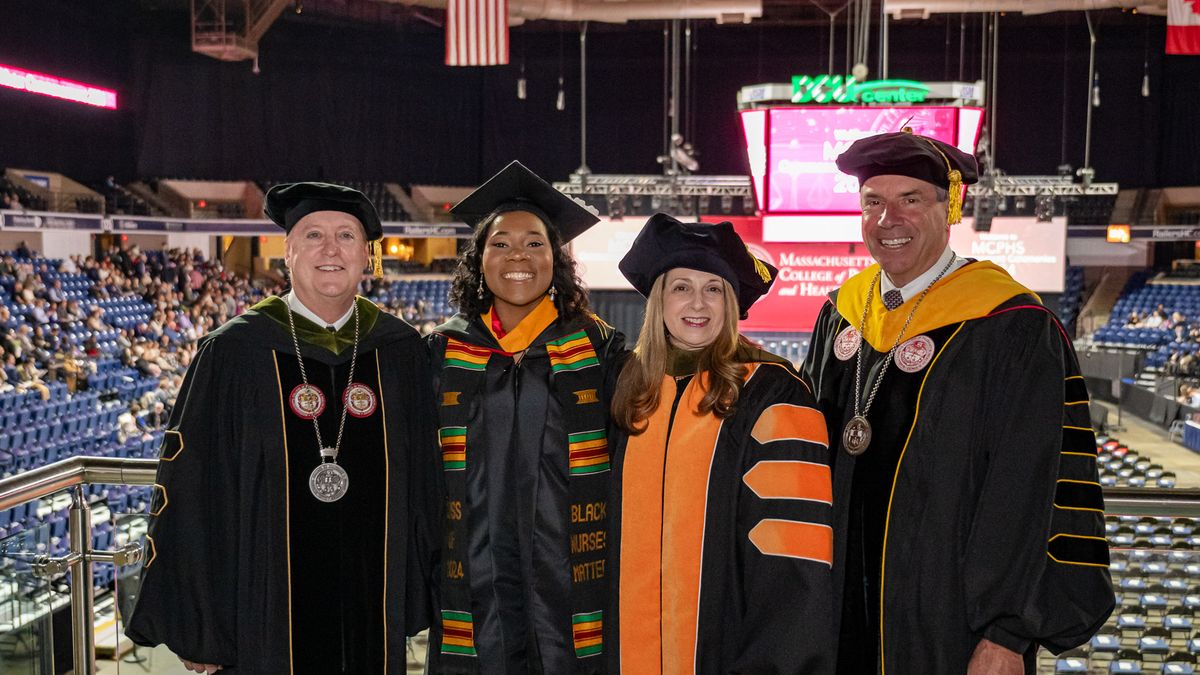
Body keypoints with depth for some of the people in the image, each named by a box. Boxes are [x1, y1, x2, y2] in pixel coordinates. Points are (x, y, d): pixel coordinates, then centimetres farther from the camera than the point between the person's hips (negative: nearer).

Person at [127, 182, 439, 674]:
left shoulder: (398, 351, 1)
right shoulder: (235, 351, -7)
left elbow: (423, 479, 5)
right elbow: (191, 492, -6)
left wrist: (416, 598, 5)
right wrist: (193, 626, -5)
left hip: (374, 610, 3)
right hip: (264, 609, -2)